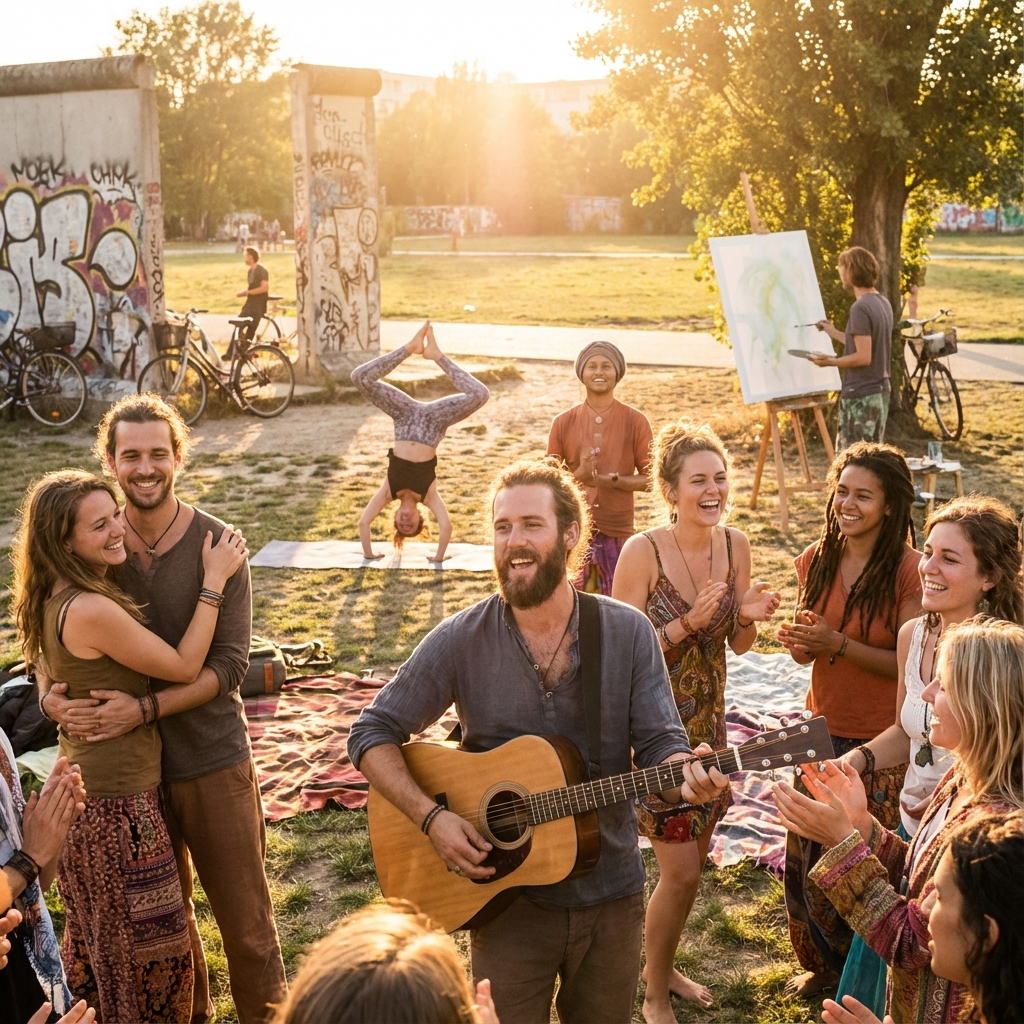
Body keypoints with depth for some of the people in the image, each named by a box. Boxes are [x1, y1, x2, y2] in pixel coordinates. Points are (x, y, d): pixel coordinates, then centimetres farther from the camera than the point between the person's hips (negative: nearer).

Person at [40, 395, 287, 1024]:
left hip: (213, 760, -3)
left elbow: (230, 663, -15)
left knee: (245, 919, 6)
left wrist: (143, 709, -25)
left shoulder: (217, 544, -11)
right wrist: (52, 695, -14)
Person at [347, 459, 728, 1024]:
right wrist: (431, 817, -18)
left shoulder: (628, 632, -6)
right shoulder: (460, 641, -10)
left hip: (611, 895, 2)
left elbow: (659, 744, -7)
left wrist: (686, 773, -30)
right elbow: (372, 733, -5)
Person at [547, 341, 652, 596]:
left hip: (618, 533, -1)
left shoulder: (635, 421, 1)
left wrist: (612, 480, -14)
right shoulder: (564, 422, 5)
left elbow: (649, 478, 3)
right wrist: (578, 475, -11)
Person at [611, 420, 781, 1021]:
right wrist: (688, 623, -28)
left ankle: (663, 967, 41)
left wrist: (750, 617, -15)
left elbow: (739, 645, 7)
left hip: (708, 721, 6)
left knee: (693, 862, 18)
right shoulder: (643, 552, -20)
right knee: (681, 871, -2)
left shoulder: (735, 545, -4)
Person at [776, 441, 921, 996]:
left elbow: (910, 664, -16)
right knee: (806, 853, 13)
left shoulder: (908, 571, -17)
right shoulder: (817, 559, 0)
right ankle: (821, 962, 38)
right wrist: (797, 642, -13)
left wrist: (838, 643, -24)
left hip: (883, 741, -5)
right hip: (824, 730, 5)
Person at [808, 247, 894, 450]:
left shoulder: (860, 308, -18)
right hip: (881, 391, 9)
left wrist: (831, 362, -10)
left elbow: (863, 357, -22)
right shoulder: (882, 303, 9)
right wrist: (835, 333, 24)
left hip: (860, 396, -9)